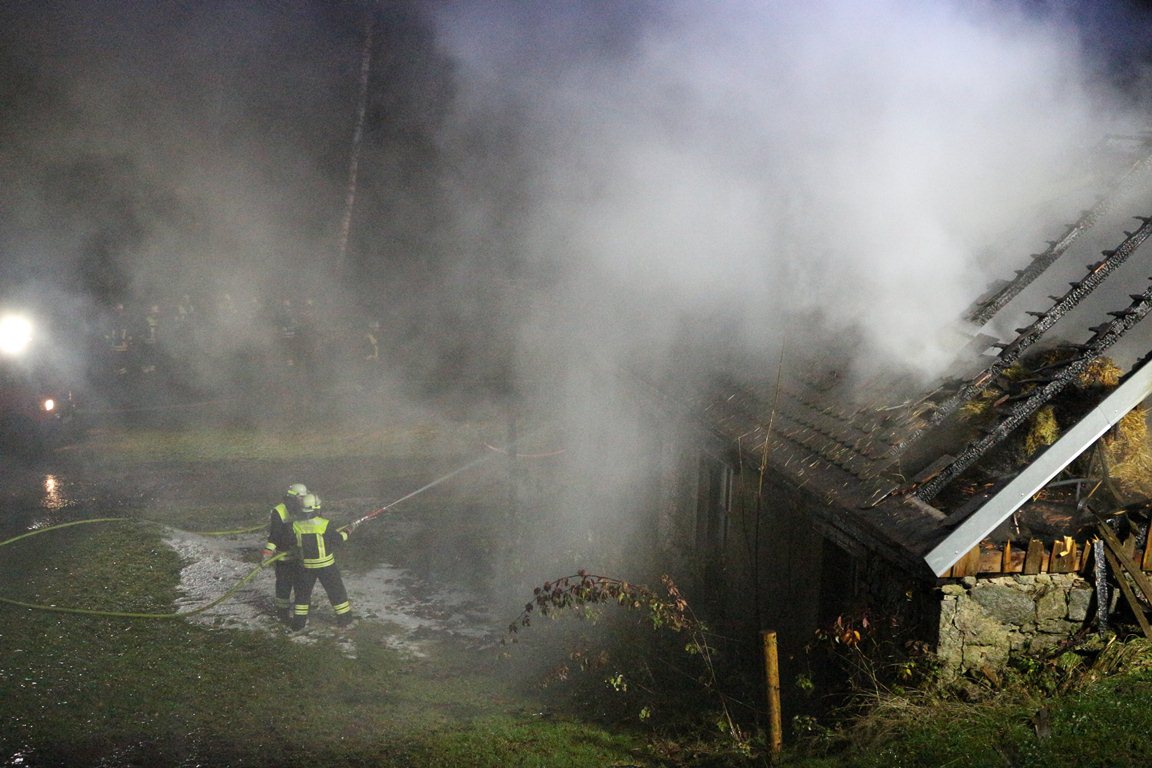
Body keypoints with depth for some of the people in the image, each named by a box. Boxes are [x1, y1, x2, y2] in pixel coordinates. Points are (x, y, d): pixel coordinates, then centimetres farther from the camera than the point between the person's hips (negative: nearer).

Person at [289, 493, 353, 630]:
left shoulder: (296, 526, -13)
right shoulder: (325, 524, -20)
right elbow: (337, 540, -8)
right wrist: (346, 533, 10)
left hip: (306, 566, 2)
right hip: (326, 565, -2)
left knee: (302, 593, 19)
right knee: (336, 591, 14)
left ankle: (298, 622, 22)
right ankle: (344, 618, 24)